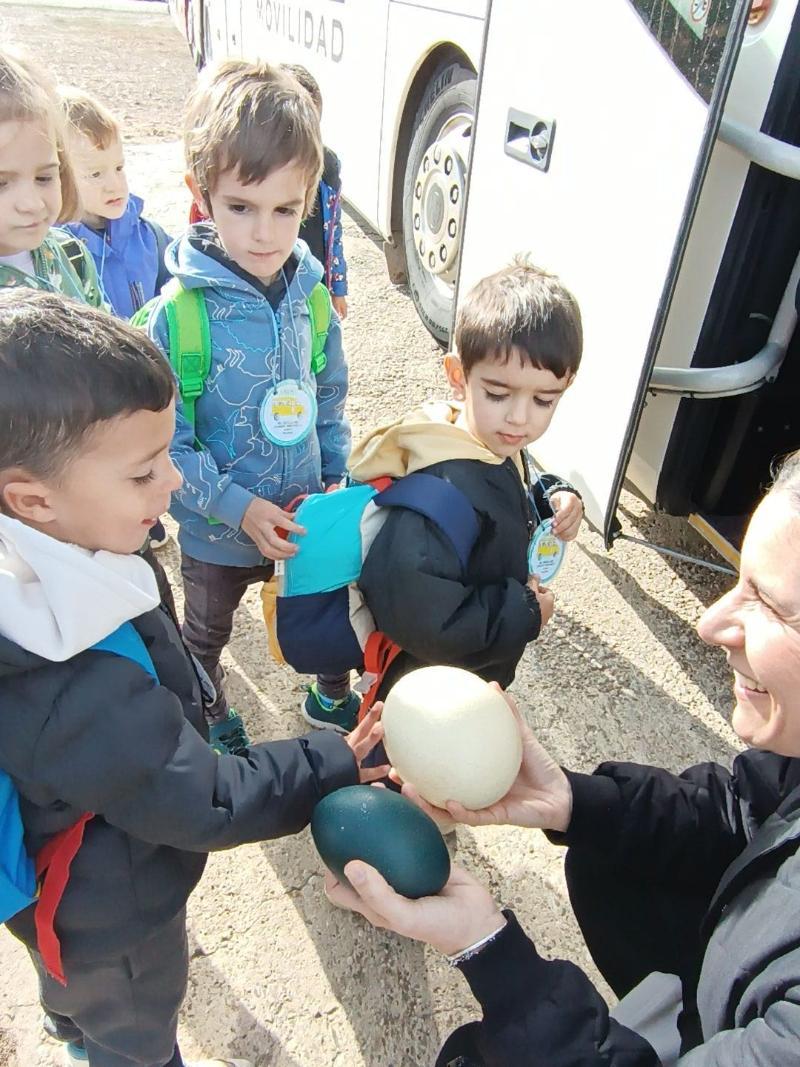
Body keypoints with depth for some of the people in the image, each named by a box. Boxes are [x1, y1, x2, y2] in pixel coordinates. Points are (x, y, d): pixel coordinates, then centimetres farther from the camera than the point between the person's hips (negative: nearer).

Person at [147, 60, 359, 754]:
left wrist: (335, 479, 0)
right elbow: (165, 445, -20)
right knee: (207, 634, 24)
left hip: (308, 513, 4)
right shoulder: (177, 316, -24)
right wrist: (238, 507, -26)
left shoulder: (309, 296, -9)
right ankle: (213, 722, 54)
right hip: (217, 529, -3)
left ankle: (333, 697, 55)